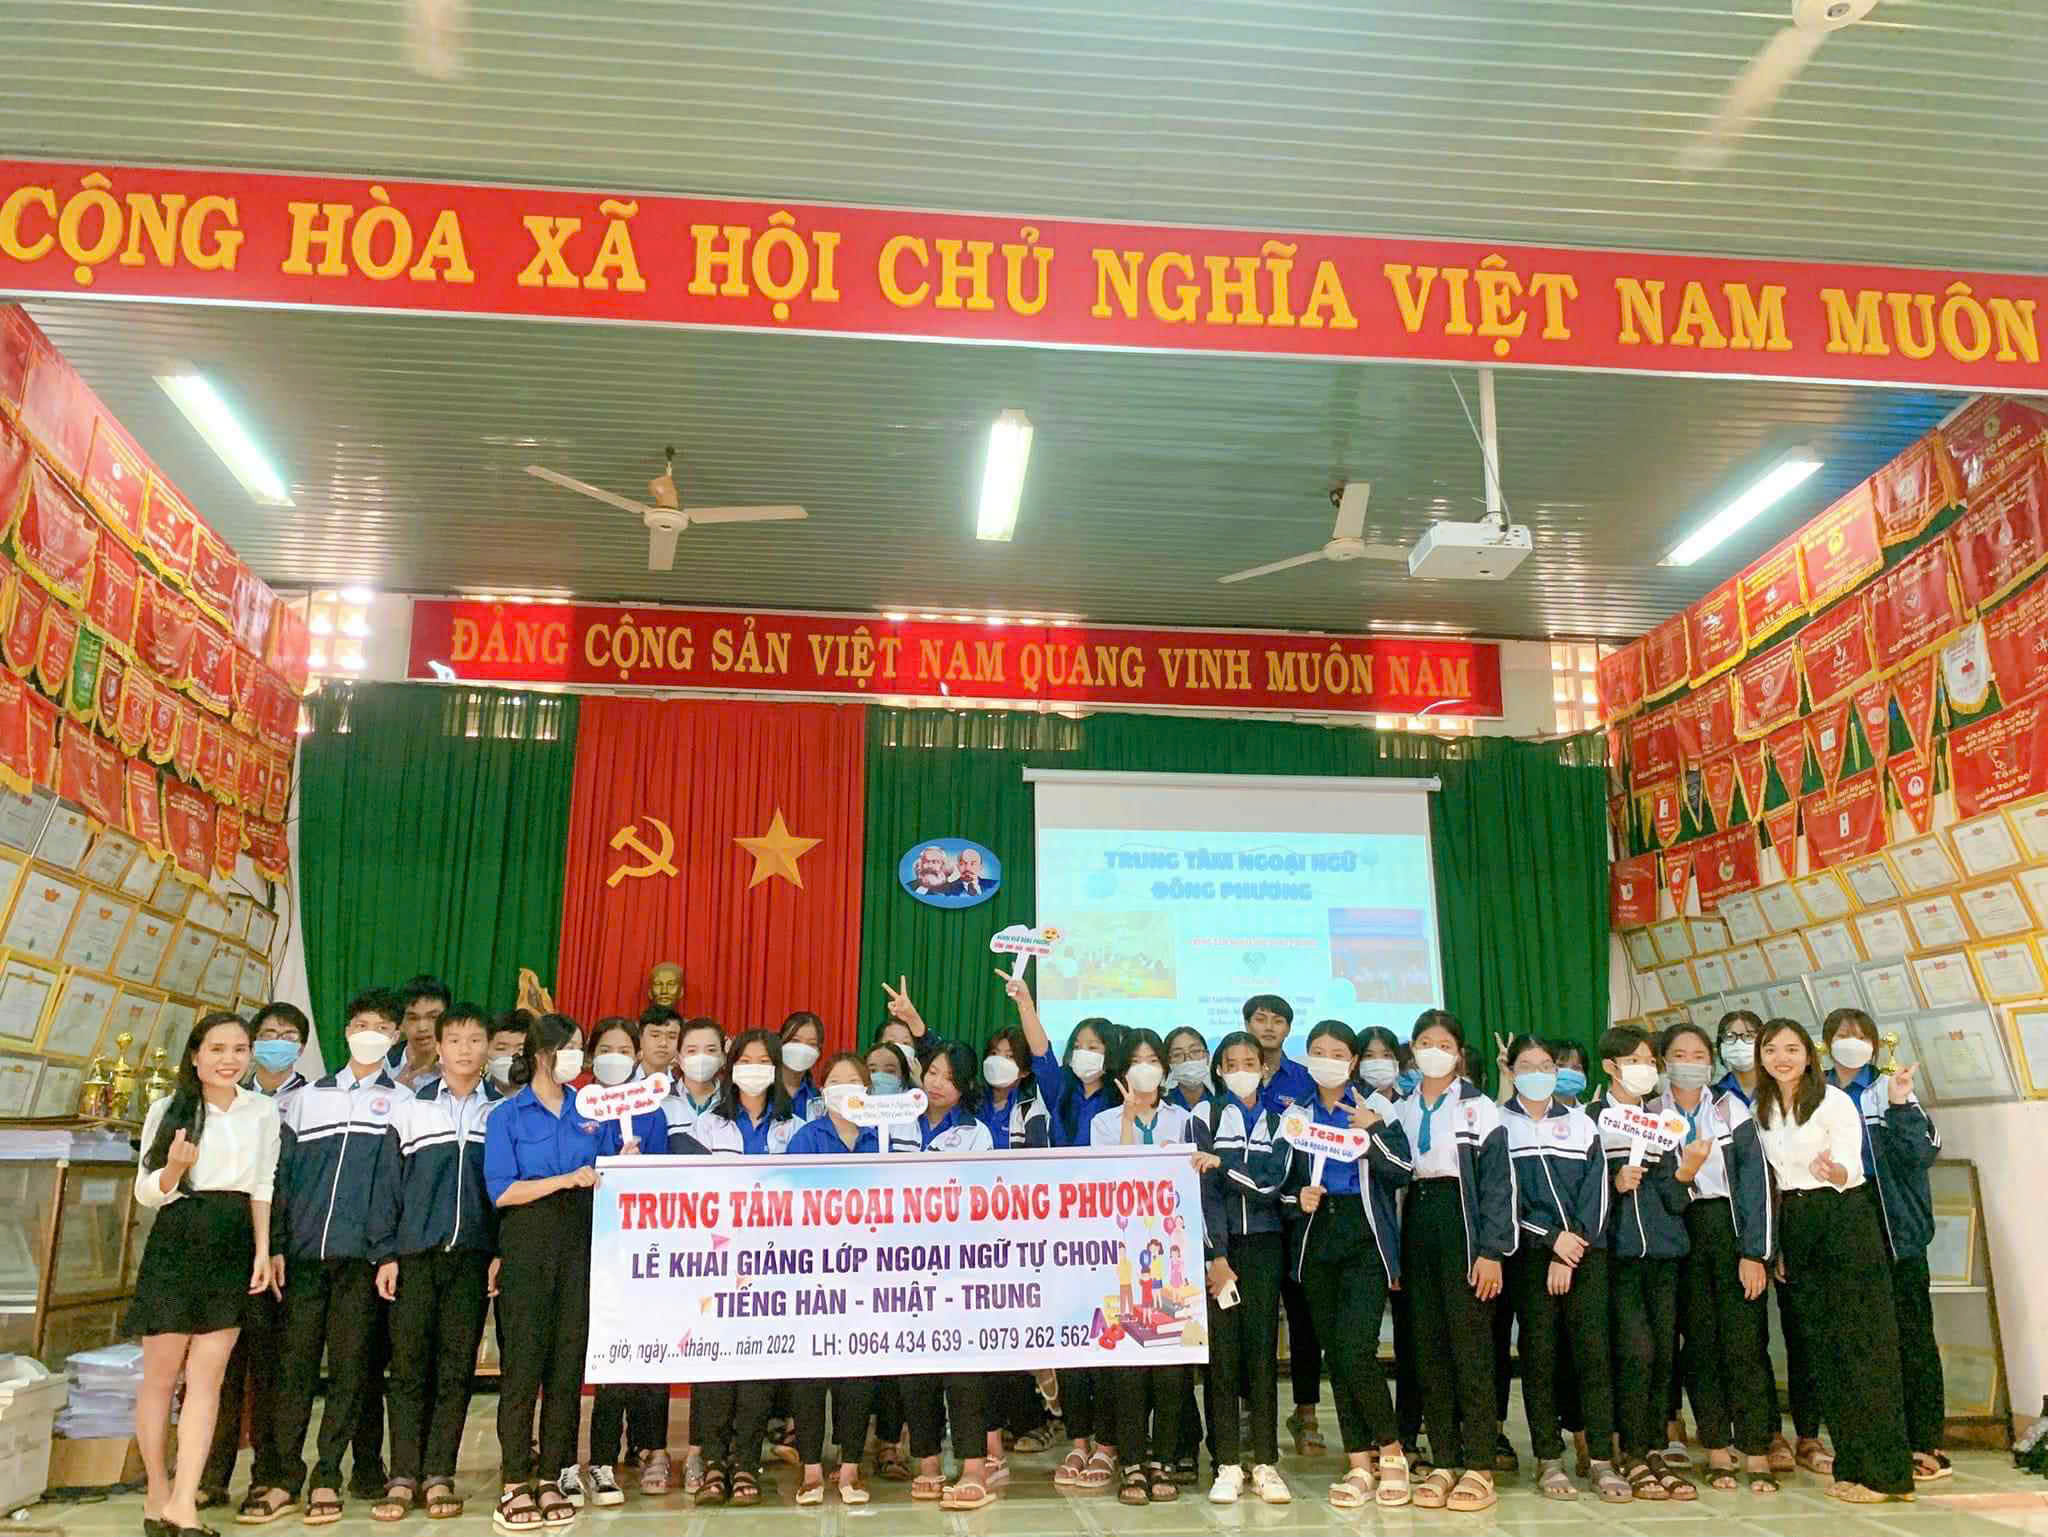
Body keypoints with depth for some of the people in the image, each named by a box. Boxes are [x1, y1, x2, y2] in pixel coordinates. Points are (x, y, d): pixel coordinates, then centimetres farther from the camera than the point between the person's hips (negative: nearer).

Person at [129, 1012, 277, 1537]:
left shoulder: (263, 1111, 6)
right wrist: (175, 1166, -22)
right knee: (161, 1373, 5)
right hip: (176, 1244, -2)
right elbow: (147, 1192, 0)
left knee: (207, 1378, 1)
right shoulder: (168, 1109, -2)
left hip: (233, 1248, 2)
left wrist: (263, 1252, 3)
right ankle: (157, 1493, 20)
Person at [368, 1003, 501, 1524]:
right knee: (408, 1368, 2)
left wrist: (503, 1252, -2)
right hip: (414, 1254, 0)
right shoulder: (409, 1110, 6)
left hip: (473, 1256, 0)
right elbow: (388, 1184, 5)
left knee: (456, 1369, 3)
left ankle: (439, 1477, 11)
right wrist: (384, 1253, -2)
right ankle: (403, 1478, 10)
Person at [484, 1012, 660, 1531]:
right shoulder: (507, 1115, 0)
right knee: (524, 1360, -4)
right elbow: (502, 1191, -9)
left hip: (581, 1244, 4)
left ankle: (554, 1477, 14)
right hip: (528, 1245, -3)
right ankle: (515, 1482, 6)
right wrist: (568, 1179, -15)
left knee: (569, 1359, 5)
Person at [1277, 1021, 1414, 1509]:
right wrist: (1299, 1197, -5)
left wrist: (1374, 1132, -19)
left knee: (1356, 1350, -14)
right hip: (1316, 1237, 4)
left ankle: (1391, 1451, 7)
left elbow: (1403, 1172, -5)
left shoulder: (1375, 1106, 3)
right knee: (1333, 1353, 4)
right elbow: (1284, 1181, 15)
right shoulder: (1296, 1113, 11)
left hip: (1365, 1236, -3)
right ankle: (1360, 1465, 15)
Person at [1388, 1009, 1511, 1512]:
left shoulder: (1479, 1108, -2)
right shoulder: (1400, 1111, 12)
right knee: (1429, 1348, 7)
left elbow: (1497, 1181, -6)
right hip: (1416, 1229, 5)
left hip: (1462, 1226, -5)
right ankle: (1444, 1463, 14)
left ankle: (1478, 1468, 4)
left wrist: (1492, 1250, -13)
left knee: (1470, 1346, -4)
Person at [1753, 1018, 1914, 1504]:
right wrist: (1772, 1242, 11)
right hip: (1794, 1226, 6)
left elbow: (1851, 1169, -18)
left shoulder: (1835, 1102, -10)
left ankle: (1883, 1471, 3)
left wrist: (1833, 1169, -41)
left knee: (1862, 1341, -4)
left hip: (1845, 1221, -6)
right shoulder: (1760, 1109, 8)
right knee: (1823, 1343, 9)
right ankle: (1850, 1463, 18)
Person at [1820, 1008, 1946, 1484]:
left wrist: (1900, 1106, -23)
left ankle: (1925, 1444, 6)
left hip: (1894, 1225, -3)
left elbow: (1923, 1153, -11)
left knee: (1910, 1333, -2)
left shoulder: (1890, 1089, -1)